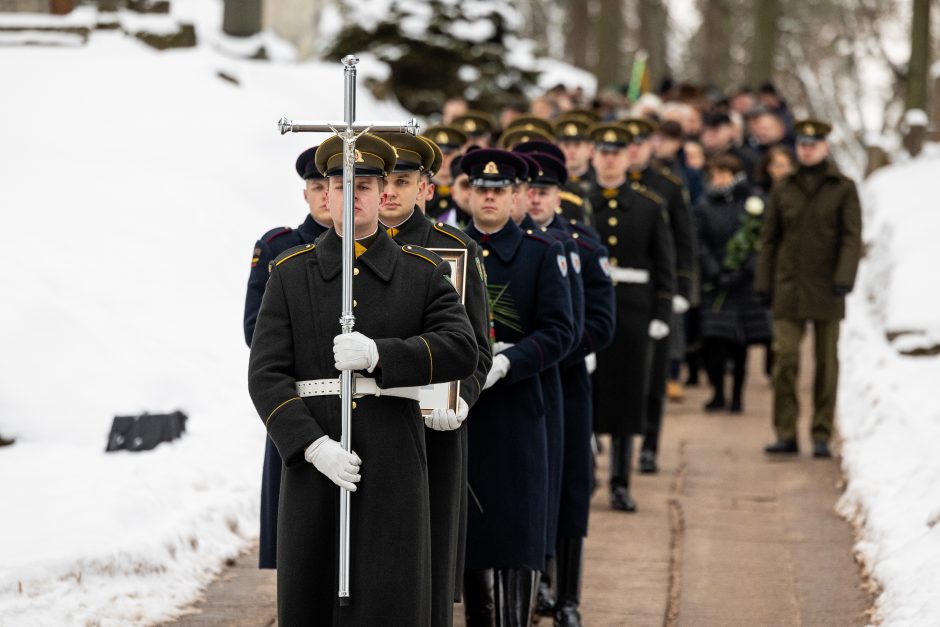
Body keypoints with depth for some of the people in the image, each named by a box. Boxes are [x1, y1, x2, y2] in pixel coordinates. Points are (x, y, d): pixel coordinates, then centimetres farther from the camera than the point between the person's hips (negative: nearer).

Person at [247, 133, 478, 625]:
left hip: (393, 461, -1)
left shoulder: (424, 272, 5)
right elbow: (266, 375, -3)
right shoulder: (289, 273, 5)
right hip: (314, 459, 1)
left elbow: (461, 350, -9)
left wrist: (378, 353, -23)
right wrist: (314, 447, -17)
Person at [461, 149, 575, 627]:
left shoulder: (542, 254, 3)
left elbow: (559, 333, -4)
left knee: (516, 529, -5)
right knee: (465, 527, 5)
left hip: (514, 409, -2)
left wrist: (506, 362, -19)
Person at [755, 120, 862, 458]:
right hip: (789, 289, 1)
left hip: (826, 290, -1)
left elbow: (852, 237, -4)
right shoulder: (783, 189, 9)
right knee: (785, 357, -9)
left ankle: (822, 436, 9)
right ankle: (786, 433, -5)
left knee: (826, 362, 2)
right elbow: (769, 239, 12)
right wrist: (763, 284, 6)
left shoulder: (844, 188, 2)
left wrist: (843, 279, -16)